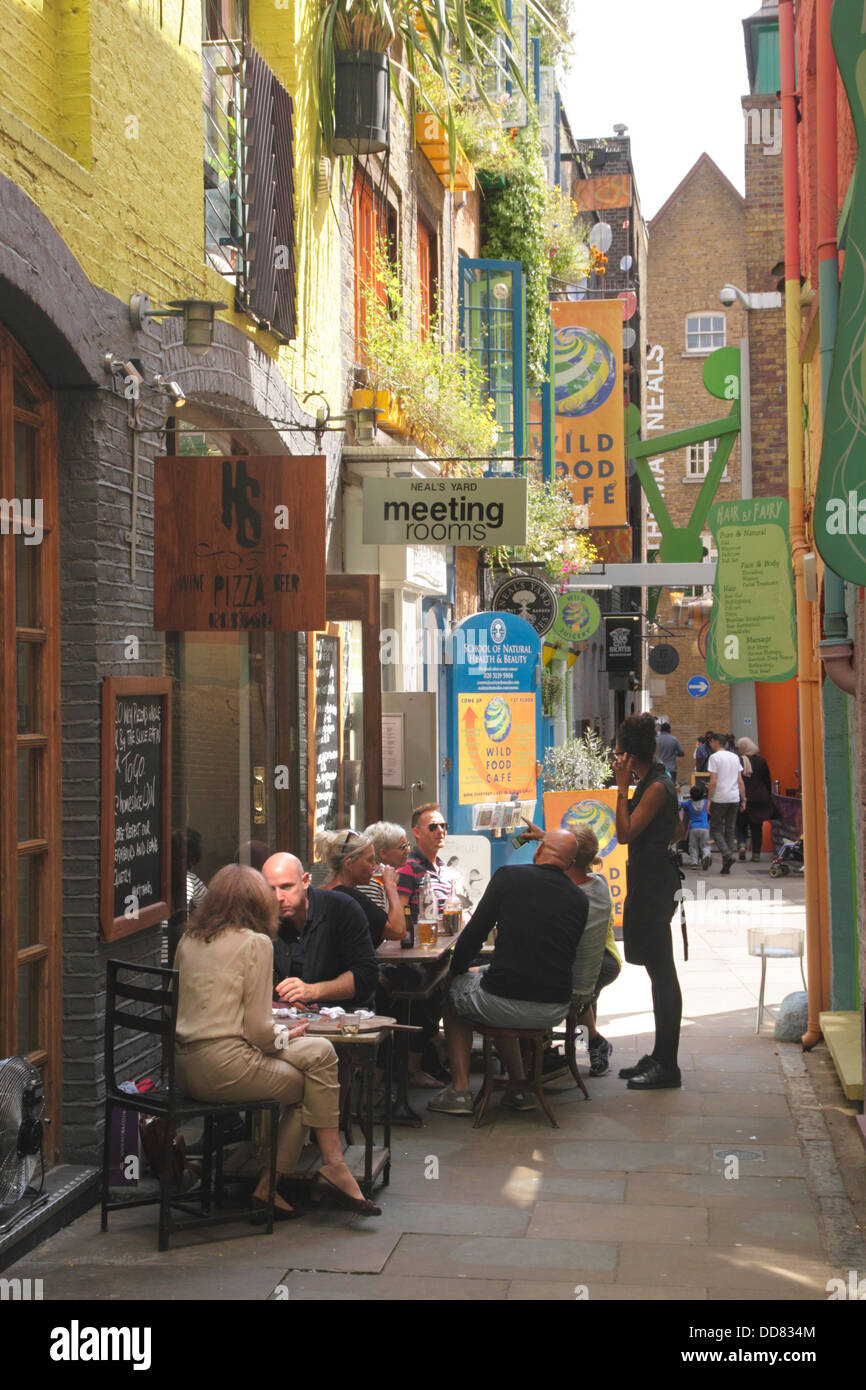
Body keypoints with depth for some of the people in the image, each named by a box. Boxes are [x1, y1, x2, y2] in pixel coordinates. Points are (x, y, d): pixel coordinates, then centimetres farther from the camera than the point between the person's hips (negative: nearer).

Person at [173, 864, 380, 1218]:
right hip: (223, 1066, -8)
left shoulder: (189, 939, 12)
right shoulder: (255, 942, -7)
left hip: (184, 1067, 8)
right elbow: (258, 1031, -11)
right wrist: (287, 1035, 11)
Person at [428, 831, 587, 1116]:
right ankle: (519, 1086, 33)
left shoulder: (509, 876, -3)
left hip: (505, 1004, -4)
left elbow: (474, 934, -2)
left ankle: (460, 1090, 21)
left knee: (453, 990, 27)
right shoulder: (579, 899, 7)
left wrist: (456, 969, 19)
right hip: (555, 1011, 4)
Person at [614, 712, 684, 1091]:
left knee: (661, 972, -7)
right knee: (658, 971, 14)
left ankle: (666, 1066, -3)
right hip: (648, 880, 11)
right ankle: (660, 1057, 22)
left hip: (654, 885, -11)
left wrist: (622, 787, -15)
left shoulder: (658, 787, -16)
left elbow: (625, 833, -18)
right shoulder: (650, 782, 14)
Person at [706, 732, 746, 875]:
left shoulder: (714, 757, -6)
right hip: (734, 798, 6)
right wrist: (743, 800, 13)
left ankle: (727, 854, -17)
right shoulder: (735, 757, 12)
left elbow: (713, 781, -12)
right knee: (730, 830, 9)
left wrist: (708, 800, -8)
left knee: (716, 828, 4)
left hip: (719, 799, -6)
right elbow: (740, 781, 10)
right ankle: (726, 866, 9)